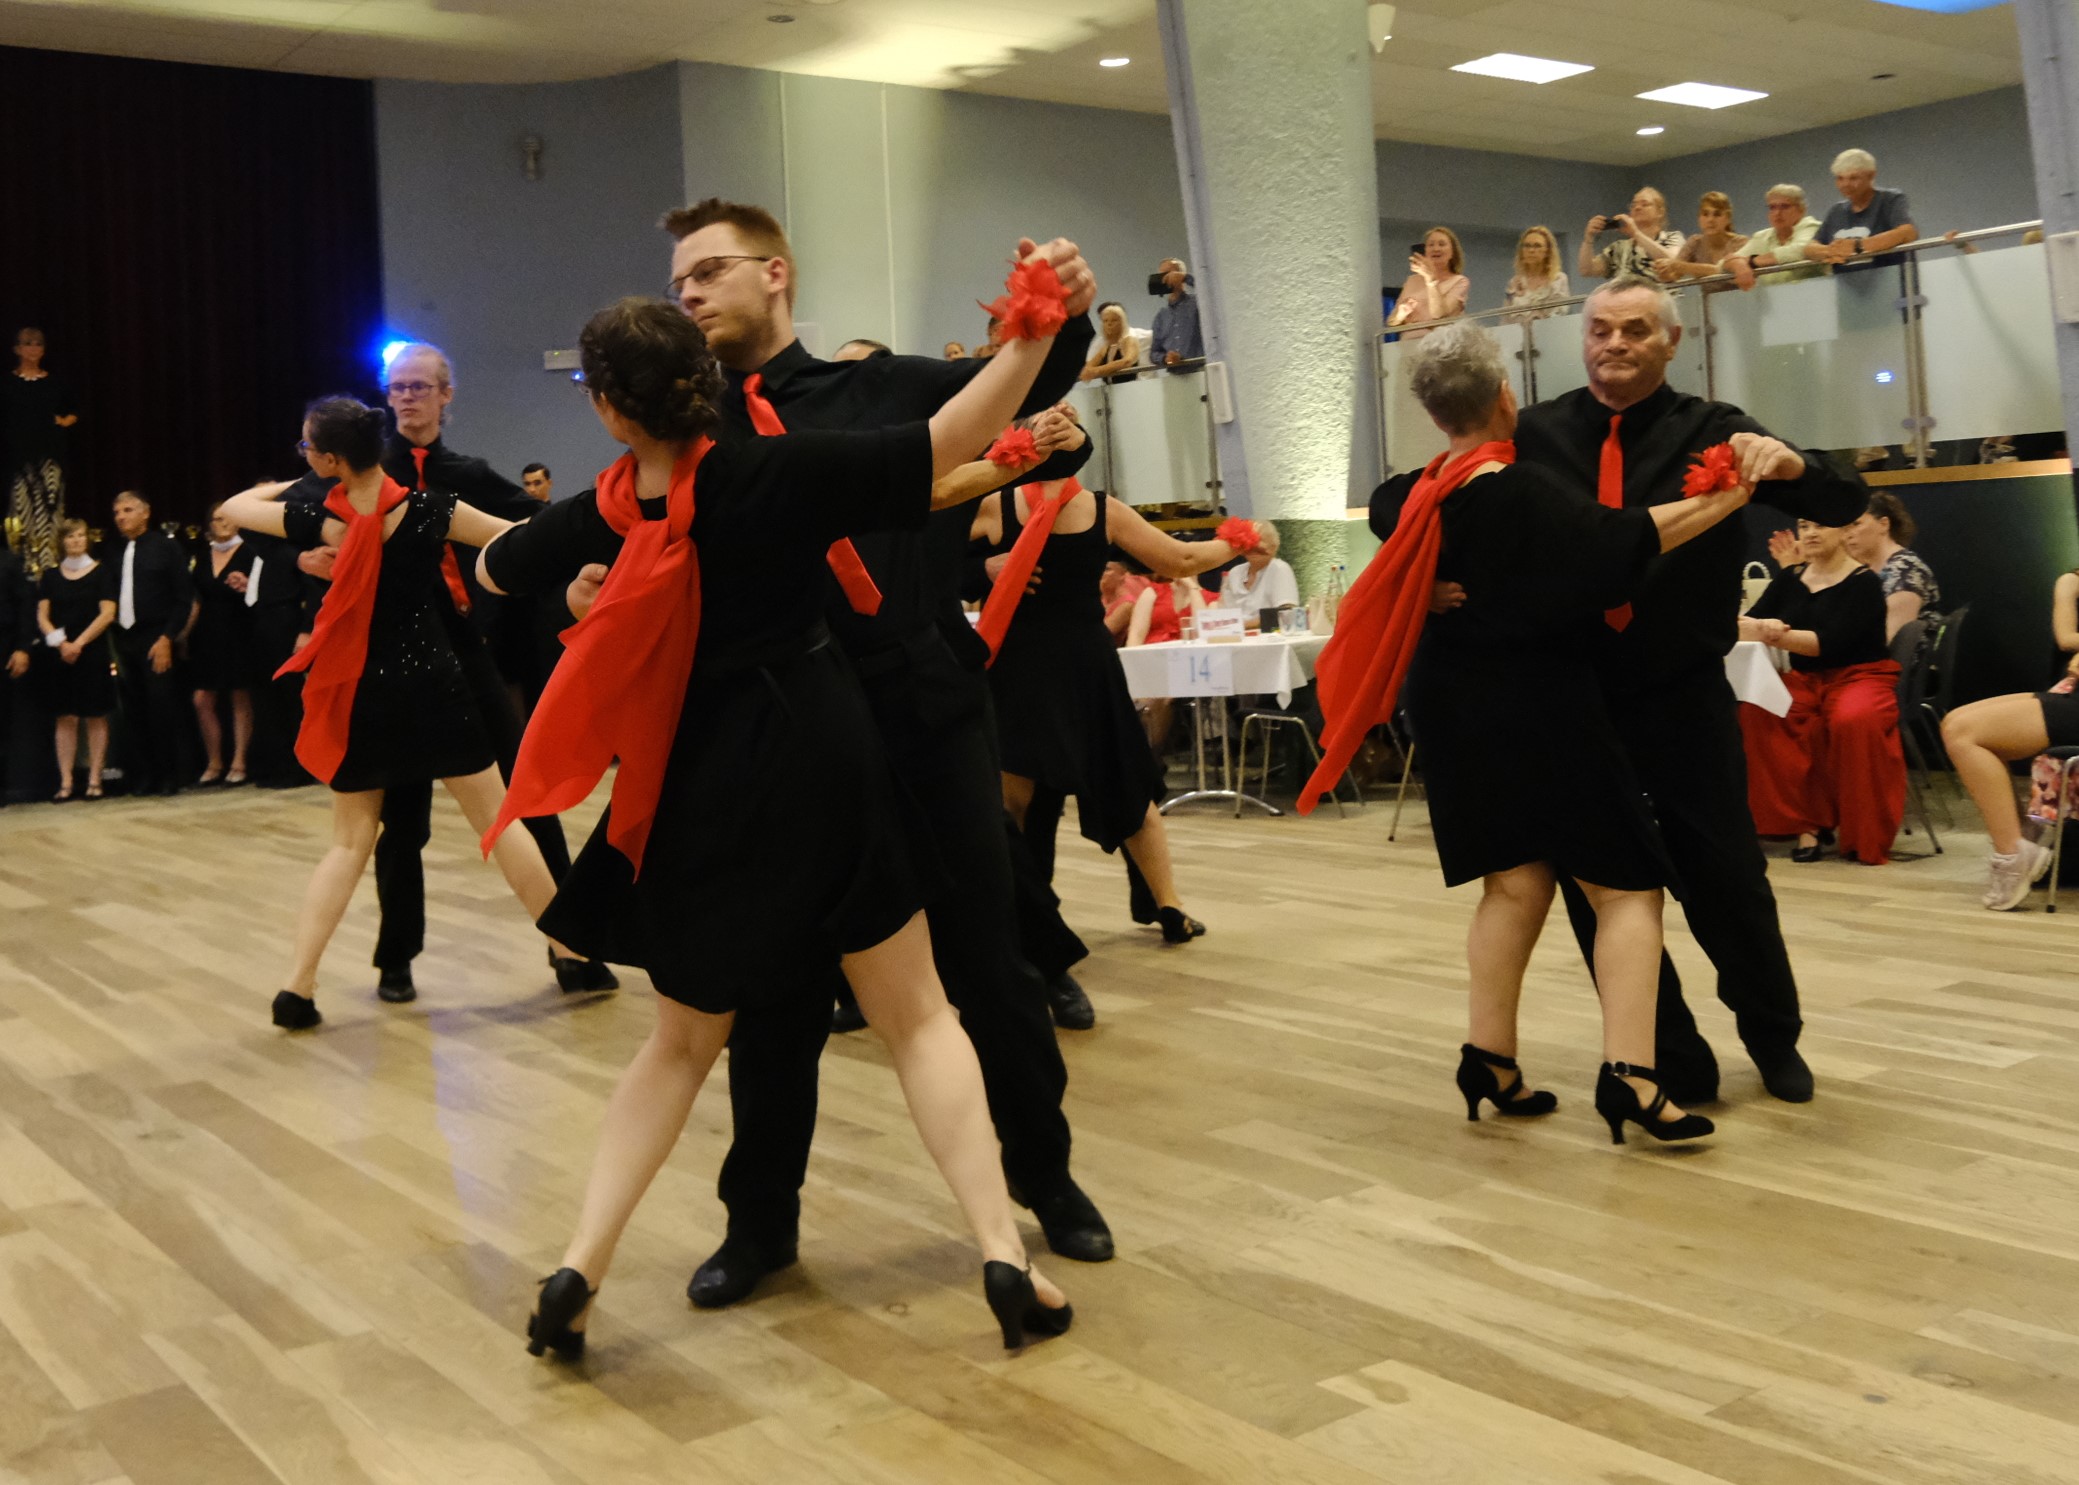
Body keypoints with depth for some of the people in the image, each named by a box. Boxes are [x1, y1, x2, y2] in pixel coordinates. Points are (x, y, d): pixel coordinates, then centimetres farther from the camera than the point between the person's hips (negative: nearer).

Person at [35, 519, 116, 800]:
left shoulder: (100, 571, 2)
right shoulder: (51, 574, 9)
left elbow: (107, 614, -5)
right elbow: (42, 616, 6)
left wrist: (78, 643, -11)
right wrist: (60, 642, -10)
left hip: (92, 653, -2)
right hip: (58, 655, 2)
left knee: (96, 717, 0)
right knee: (66, 718, 2)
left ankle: (94, 780, 5)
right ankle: (65, 782, 3)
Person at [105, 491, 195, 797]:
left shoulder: (166, 546, 1)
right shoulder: (114, 552, 11)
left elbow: (184, 597, -3)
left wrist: (167, 638, -10)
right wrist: (113, 641, 2)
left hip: (156, 641, -4)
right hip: (124, 641, 4)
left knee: (162, 711, -3)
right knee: (133, 713, 5)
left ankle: (167, 778, 5)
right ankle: (140, 777, 11)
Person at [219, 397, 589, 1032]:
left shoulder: (317, 519, -7)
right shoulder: (427, 507, -8)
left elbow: (232, 509, 11)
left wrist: (284, 486, 29)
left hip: (361, 697, 1)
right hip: (435, 687, -1)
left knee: (349, 842, 12)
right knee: (499, 822, 8)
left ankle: (298, 986, 3)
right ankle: (571, 952, 13)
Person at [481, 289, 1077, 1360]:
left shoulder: (605, 516, -4)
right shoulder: (777, 472, -13)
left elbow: (494, 570, 16)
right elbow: (944, 447, -16)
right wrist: (1037, 332, -17)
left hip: (697, 797, 2)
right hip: (824, 762, -2)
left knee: (684, 1036, 20)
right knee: (915, 1015, 8)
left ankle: (579, 1271, 13)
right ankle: (1004, 1257, 1)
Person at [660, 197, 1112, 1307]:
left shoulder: (883, 390, 4)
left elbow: (1023, 384, 4)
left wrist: (1065, 314, -16)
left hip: (930, 722, -1)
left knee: (988, 964, 10)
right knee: (776, 988, 10)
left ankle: (1044, 1176, 31)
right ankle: (760, 1216, 29)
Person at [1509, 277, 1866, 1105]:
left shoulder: (1710, 432, -1)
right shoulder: (1535, 436, 1)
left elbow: (1846, 505, -7)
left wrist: (1786, 462, -28)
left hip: (1686, 700, -1)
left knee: (1728, 881, 7)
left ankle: (1774, 1040, 34)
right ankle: (1675, 1066, 23)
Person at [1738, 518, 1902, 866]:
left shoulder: (1863, 582, -6)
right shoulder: (1789, 579, 10)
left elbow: (1831, 641, -21)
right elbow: (1747, 622, -4)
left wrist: (1778, 636, -35)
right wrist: (1761, 628, -29)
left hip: (1860, 677, -5)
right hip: (1806, 680, 5)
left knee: (1854, 719, -38)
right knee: (1755, 712, -26)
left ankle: (1866, 836, -19)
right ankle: (1804, 824, -22)